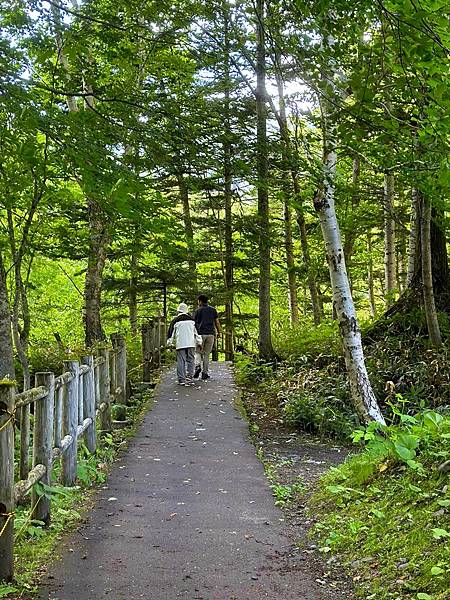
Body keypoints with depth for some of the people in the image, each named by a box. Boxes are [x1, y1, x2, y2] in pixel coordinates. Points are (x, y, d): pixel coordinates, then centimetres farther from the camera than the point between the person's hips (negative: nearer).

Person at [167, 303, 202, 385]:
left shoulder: (175, 321, 4)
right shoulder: (191, 320, 9)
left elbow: (171, 333, 7)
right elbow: (197, 331, 11)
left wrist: (170, 343, 15)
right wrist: (199, 342, 16)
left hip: (180, 344, -2)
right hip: (191, 343, 2)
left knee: (181, 361, -1)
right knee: (190, 359, 14)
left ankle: (181, 379, -5)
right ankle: (190, 375, 5)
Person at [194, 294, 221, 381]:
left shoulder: (198, 310, 3)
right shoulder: (213, 310, 10)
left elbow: (194, 323, 1)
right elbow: (217, 323, 7)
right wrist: (219, 333, 15)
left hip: (201, 334, -2)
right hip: (211, 334, 2)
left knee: (198, 352, 10)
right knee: (206, 354, 8)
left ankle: (198, 366, -16)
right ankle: (205, 373, 4)